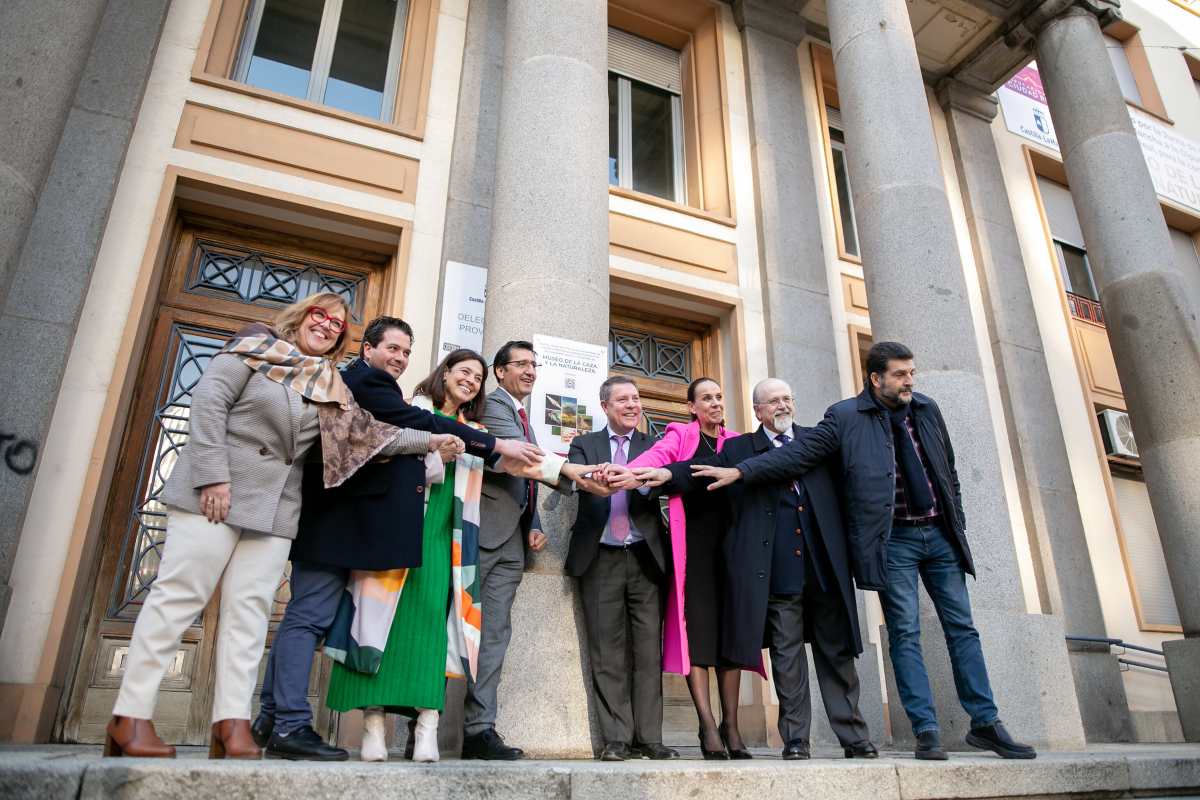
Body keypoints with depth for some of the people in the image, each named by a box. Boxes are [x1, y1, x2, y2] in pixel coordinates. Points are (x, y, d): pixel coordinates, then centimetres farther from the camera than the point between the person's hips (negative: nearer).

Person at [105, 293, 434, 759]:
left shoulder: (332, 389, 16)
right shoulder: (256, 347, 2)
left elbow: (369, 435, 15)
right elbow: (208, 401, -7)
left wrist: (428, 440, 7)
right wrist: (213, 475, -16)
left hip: (274, 507, 5)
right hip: (214, 492, -5)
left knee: (249, 611, 1)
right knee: (179, 595, -3)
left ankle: (232, 725, 2)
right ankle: (130, 717, 5)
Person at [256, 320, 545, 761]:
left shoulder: (363, 384, 22)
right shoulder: (366, 380, -10)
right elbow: (422, 423, -16)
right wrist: (498, 446, -14)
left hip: (338, 520, 10)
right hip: (337, 521, -10)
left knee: (304, 616, 11)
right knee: (309, 617, -7)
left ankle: (271, 718, 18)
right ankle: (291, 725, -2)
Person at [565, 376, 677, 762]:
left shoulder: (653, 447, 13)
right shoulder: (585, 445, 11)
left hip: (645, 557, 1)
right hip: (601, 558, 0)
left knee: (648, 649, 1)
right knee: (608, 651, 2)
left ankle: (648, 737, 9)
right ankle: (617, 737, 9)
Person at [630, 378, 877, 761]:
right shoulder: (739, 448, 9)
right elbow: (706, 469, -6)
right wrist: (668, 474, -23)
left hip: (824, 564, 2)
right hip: (777, 569, -2)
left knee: (837, 651, 9)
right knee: (786, 655, 4)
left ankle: (853, 736, 19)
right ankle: (795, 739, 15)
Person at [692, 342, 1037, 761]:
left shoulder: (927, 409, 9)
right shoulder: (845, 416, -6)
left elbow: (948, 472, 16)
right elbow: (798, 453, -12)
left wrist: (958, 525, 11)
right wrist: (741, 470, -22)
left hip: (939, 534, 5)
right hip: (893, 539, -4)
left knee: (962, 628, 8)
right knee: (905, 635, -1)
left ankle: (986, 724, 19)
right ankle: (926, 731, 7)